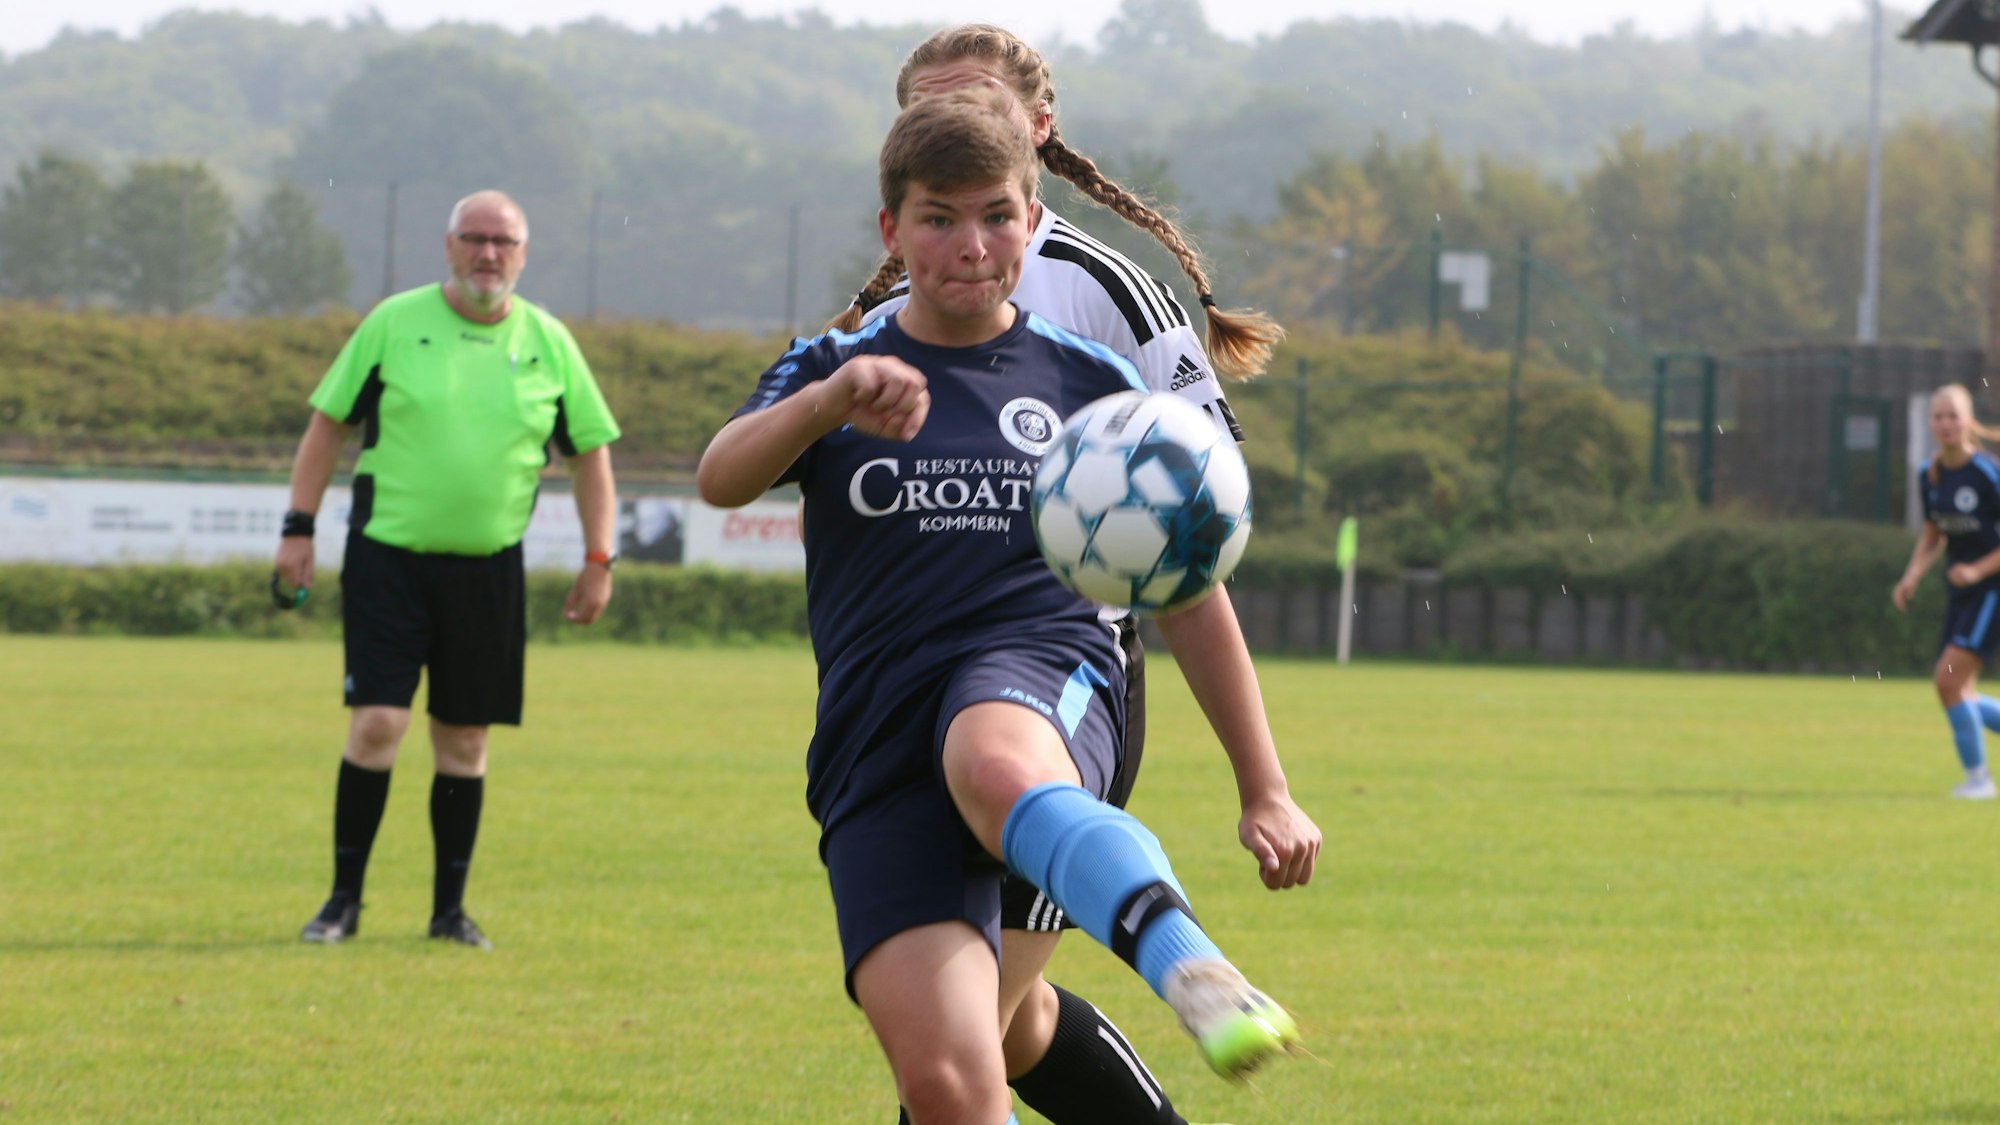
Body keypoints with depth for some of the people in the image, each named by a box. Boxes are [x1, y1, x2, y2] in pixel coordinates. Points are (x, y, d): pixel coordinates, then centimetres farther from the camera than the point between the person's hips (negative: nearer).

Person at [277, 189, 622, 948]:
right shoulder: (395, 323, -1)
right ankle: (344, 898, 1)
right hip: (388, 553, -2)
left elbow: (590, 452, 12)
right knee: (377, 723, -10)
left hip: (488, 571, 2)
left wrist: (599, 559, 5)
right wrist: (299, 527, 0)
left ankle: (449, 908, 16)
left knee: (463, 740, 6)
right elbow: (329, 423, 5)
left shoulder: (548, 343, 5)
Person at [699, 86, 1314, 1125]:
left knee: (995, 769, -43)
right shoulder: (832, 372, 15)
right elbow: (720, 480, -6)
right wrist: (834, 399, -26)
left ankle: (1190, 971, -70)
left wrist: (1267, 788, 14)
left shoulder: (1088, 387, 16)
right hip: (875, 750, 2)